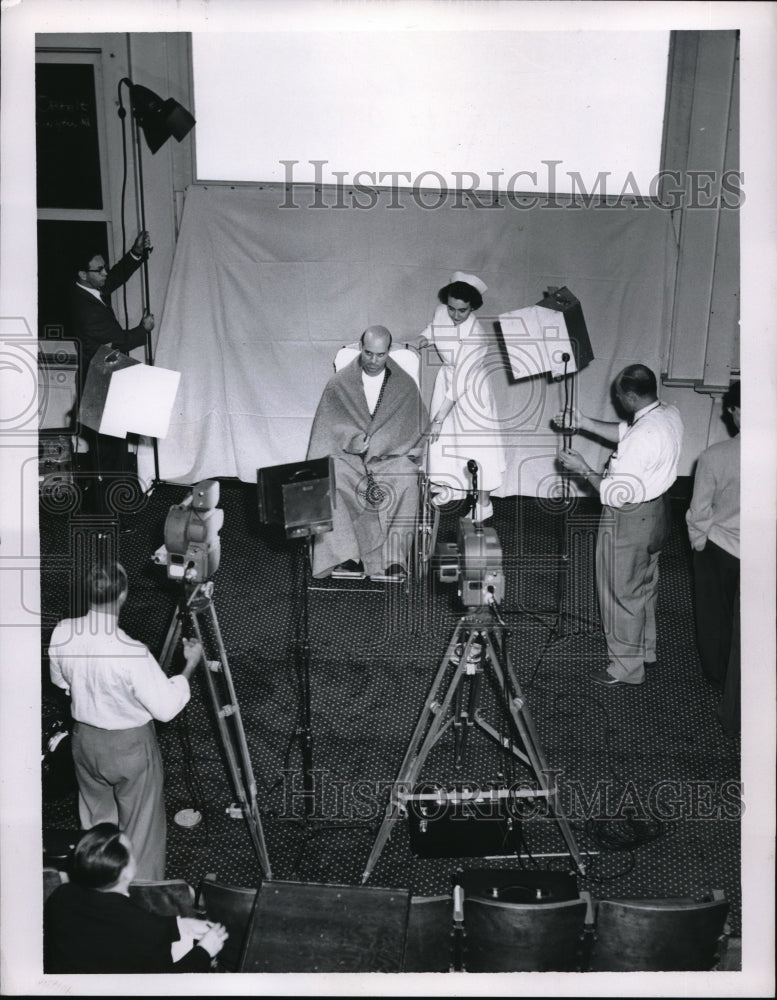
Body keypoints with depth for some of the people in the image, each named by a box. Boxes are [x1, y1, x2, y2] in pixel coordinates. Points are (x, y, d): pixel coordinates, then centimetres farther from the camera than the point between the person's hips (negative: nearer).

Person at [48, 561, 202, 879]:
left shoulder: (62, 633, -14)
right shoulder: (132, 653, -33)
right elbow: (166, 708, -23)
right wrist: (190, 665, -12)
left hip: (84, 741, 7)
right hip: (129, 746, -6)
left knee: (96, 822, 27)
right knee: (141, 829, 13)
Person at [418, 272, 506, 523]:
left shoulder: (475, 336, -32)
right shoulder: (441, 312, -13)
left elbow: (460, 380, -32)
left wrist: (439, 419, -31)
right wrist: (423, 339, -9)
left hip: (470, 387, -6)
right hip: (447, 378, 6)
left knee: (477, 441, -4)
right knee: (442, 437, 11)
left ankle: (483, 501, 7)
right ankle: (449, 488, 28)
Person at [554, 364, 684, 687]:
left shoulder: (642, 437, -33)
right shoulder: (671, 416, -5)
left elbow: (617, 494, -28)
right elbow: (624, 434, 11)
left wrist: (583, 470, -16)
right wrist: (584, 423, 6)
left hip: (629, 521, -9)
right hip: (656, 512, 9)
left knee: (622, 594, 8)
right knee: (645, 586, 25)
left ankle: (626, 667, 24)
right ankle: (645, 650, 43)